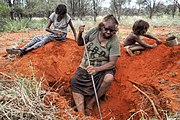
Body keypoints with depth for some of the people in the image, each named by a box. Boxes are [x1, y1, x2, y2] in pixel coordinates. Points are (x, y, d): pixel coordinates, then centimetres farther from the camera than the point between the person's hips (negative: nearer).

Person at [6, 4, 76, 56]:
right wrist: (55, 32, -25)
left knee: (46, 38, -32)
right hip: (53, 33, 5)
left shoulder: (67, 17, -15)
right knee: (37, 38, -15)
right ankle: (21, 49, -27)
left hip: (62, 35, -5)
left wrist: (76, 39, -9)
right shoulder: (53, 15, -8)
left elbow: (73, 28, -4)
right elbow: (47, 28, -9)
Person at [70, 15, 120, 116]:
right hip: (86, 66, 3)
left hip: (103, 68, -2)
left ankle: (90, 103, -16)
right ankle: (81, 113, -26)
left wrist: (97, 69, -32)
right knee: (75, 81, -23)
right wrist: (80, 33, -11)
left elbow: (112, 63, -16)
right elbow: (80, 43, 11)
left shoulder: (114, 41, -12)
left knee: (108, 78, -35)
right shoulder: (94, 31, -4)